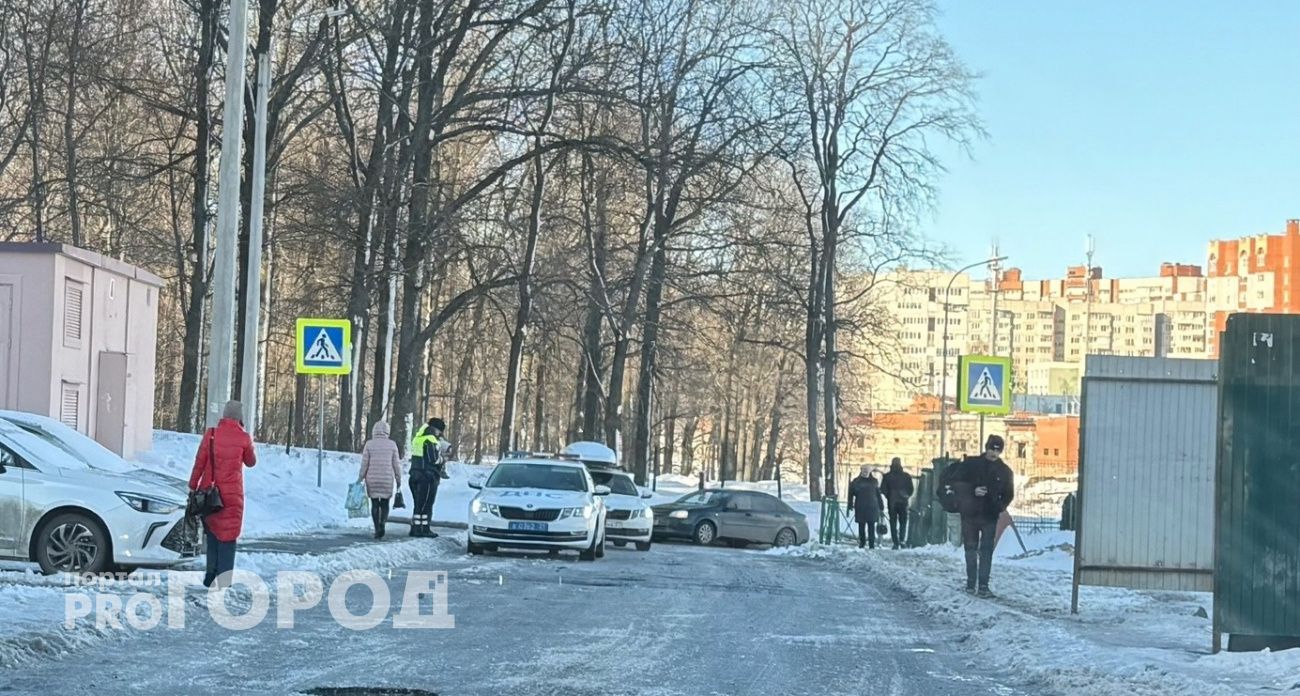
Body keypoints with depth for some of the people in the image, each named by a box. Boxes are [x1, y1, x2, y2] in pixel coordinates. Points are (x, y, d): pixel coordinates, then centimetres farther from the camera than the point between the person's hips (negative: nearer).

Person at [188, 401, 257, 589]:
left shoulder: (211, 434, -3)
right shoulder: (243, 438, -6)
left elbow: (199, 462, -1)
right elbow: (251, 462, 9)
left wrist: (193, 486, 5)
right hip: (232, 493, -2)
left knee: (212, 532, 16)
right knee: (228, 534, 2)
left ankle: (211, 576, 16)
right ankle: (224, 578, -5)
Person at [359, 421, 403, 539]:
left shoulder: (369, 444, -4)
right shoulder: (392, 445, -2)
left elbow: (364, 463, -3)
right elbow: (396, 464, 1)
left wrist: (360, 478, 5)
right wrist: (398, 479, 10)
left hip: (372, 480, 0)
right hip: (387, 479, 0)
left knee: (375, 504, 8)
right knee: (385, 503, 11)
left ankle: (377, 529, 2)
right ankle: (382, 523, -12)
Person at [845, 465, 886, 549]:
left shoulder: (874, 481, 9)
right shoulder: (856, 481, 6)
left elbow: (878, 494, 12)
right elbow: (851, 494, 8)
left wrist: (880, 507, 9)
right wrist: (851, 505, 1)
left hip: (872, 508, 0)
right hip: (860, 508, 0)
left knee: (871, 526, -3)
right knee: (861, 526, 5)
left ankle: (872, 543, -2)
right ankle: (862, 542, 14)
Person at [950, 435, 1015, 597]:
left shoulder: (1004, 471, 4)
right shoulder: (971, 464, 0)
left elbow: (1009, 494, 10)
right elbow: (956, 481, -2)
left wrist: (1001, 506, -9)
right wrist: (972, 491, -16)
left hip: (990, 516, 0)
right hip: (969, 513, 0)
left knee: (986, 551, -7)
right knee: (971, 549, 9)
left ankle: (983, 586, -8)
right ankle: (971, 583, 19)